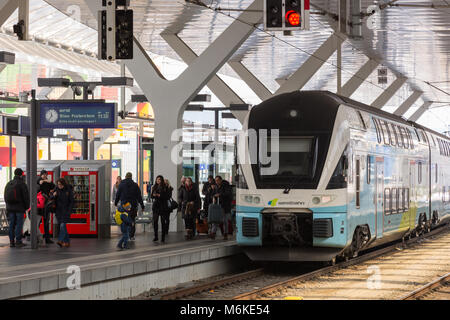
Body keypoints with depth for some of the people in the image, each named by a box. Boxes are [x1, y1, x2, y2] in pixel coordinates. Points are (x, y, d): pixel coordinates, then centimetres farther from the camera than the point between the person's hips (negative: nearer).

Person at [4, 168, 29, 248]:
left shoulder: (8, 184, 10)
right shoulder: (22, 184, -10)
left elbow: (5, 196, 17)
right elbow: (26, 196, -9)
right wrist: (27, 206, 1)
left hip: (10, 207, 6)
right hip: (19, 208, -6)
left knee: (11, 224, 8)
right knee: (19, 224, -3)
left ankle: (11, 241, 8)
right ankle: (18, 241, -5)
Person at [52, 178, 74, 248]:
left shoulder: (68, 190, -4)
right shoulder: (56, 190, 5)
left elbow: (71, 202, -2)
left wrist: (69, 211, -10)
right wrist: (54, 196, -14)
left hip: (66, 211, -4)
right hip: (58, 211, 4)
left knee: (62, 225, -18)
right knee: (63, 226, 6)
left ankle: (60, 240, -25)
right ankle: (67, 241, 13)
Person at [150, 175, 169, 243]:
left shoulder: (165, 187, -3)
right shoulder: (154, 187, 10)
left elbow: (167, 197, -8)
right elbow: (151, 196, 13)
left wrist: (160, 195, -18)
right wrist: (153, 195, -9)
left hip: (163, 206, -4)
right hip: (156, 206, 4)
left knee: (163, 221, 0)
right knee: (155, 221, -1)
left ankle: (163, 237, 5)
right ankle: (156, 236, 8)